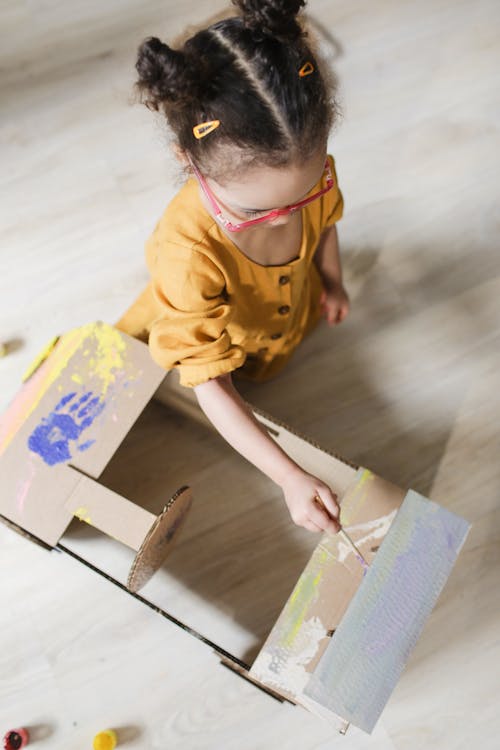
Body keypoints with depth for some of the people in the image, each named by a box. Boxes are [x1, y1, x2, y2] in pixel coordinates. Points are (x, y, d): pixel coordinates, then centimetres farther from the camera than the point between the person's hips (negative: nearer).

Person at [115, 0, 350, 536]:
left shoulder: (308, 170, -34)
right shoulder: (190, 251, -48)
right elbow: (211, 389, -42)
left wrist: (331, 284, 5)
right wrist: (290, 478, -46)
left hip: (293, 307, 4)